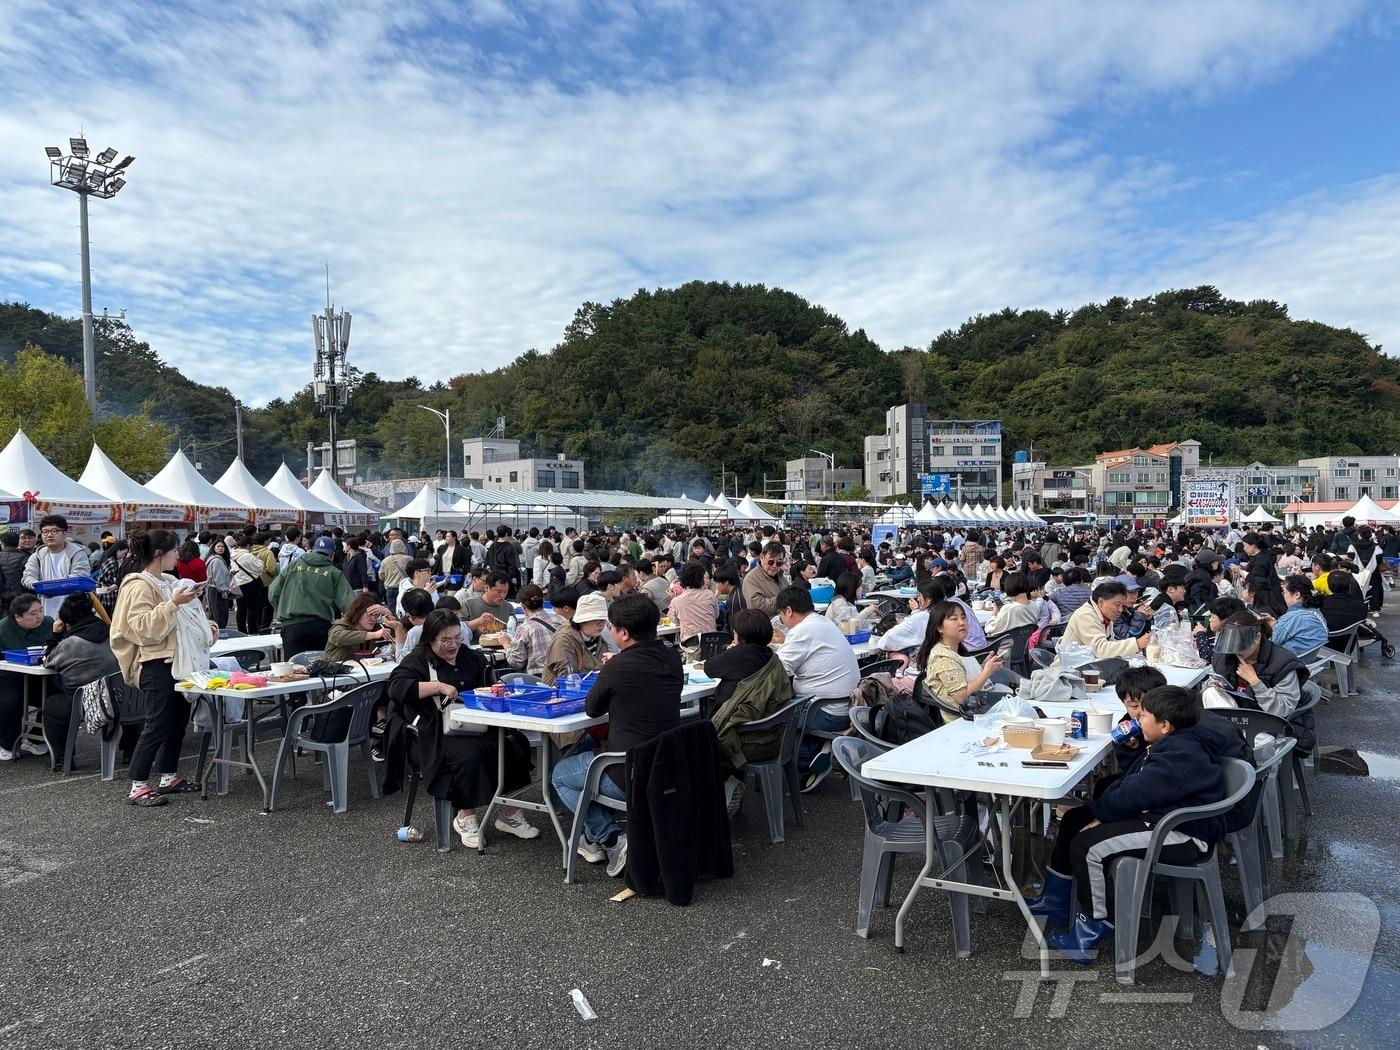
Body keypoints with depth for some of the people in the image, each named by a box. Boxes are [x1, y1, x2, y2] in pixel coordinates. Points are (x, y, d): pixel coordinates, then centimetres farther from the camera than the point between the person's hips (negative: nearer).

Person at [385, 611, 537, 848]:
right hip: (440, 733, -5)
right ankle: (465, 817, -11)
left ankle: (509, 814, -5)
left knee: (517, 744, -18)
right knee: (468, 755, -35)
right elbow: (396, 688, -16)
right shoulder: (417, 661, 1)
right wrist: (439, 686, -19)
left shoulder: (471, 657, 18)